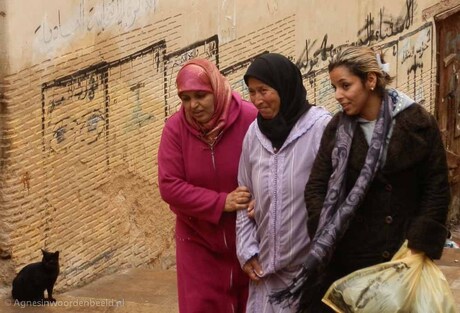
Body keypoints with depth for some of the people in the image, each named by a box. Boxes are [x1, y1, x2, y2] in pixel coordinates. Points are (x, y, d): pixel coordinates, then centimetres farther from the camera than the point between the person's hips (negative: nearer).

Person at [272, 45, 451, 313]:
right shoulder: (338, 128, 6)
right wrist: (327, 240, -10)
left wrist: (420, 247, -8)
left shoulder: (417, 123, -3)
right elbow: (317, 188, 4)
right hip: (345, 257, 2)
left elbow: (437, 190, -1)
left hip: (401, 256, -2)